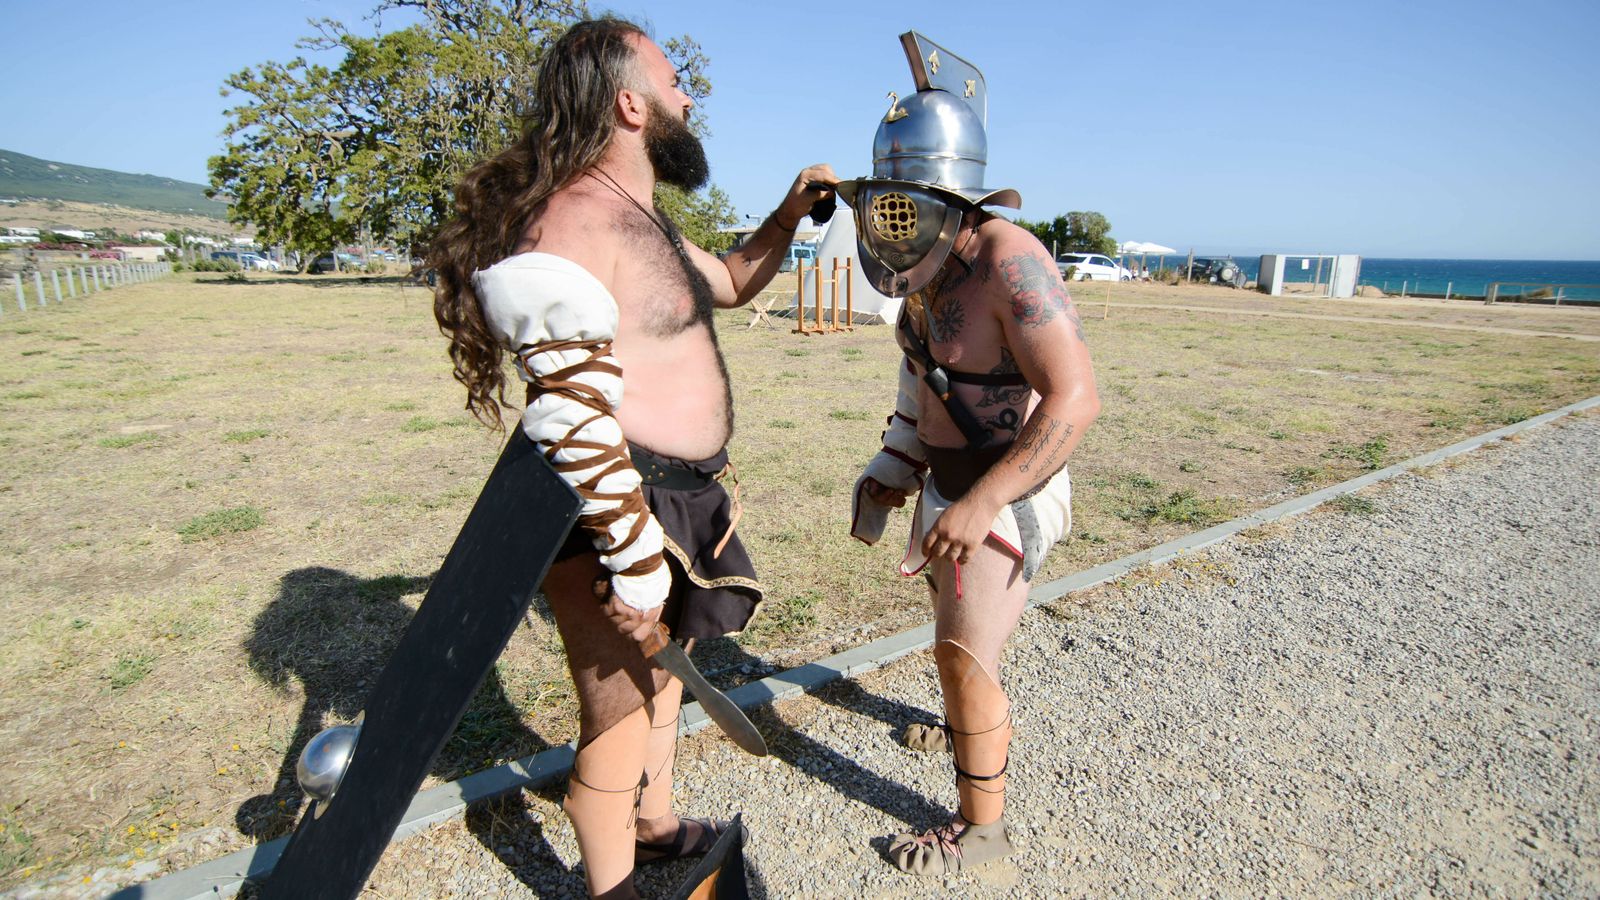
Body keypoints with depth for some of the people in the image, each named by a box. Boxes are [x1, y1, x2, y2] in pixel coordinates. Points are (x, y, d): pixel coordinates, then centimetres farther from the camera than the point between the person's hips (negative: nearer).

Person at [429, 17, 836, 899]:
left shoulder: (643, 222, 13)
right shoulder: (570, 228, -20)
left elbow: (731, 282, 30)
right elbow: (572, 419, -26)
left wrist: (788, 214, 18)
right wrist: (637, 558, -24)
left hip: (676, 497, 11)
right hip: (610, 517, -11)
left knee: (660, 670, 27)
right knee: (619, 716, 6)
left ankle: (655, 825, 52)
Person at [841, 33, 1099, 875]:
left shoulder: (1007, 260, -27)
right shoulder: (929, 264, 1)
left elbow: (1075, 397, -31)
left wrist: (982, 505, -35)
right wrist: (897, 468, 10)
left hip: (1006, 492, -9)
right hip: (952, 479, 9)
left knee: (963, 652, -3)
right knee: (954, 611, 26)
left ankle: (980, 826, 18)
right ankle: (976, 721, 53)